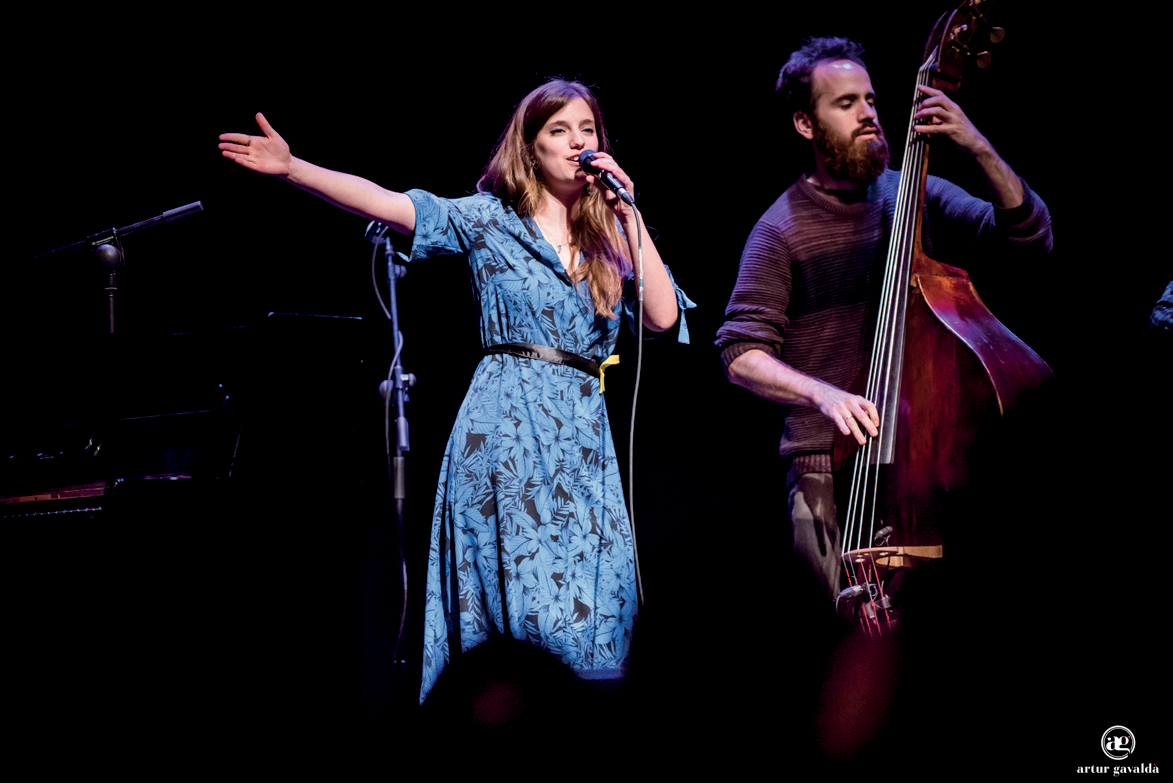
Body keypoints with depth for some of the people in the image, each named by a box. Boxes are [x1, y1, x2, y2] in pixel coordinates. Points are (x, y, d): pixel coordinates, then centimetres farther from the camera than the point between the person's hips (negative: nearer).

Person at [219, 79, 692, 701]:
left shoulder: (610, 236, 13)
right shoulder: (490, 219, 5)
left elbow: (662, 316, 0)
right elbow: (388, 204, -4)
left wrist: (629, 213, -2)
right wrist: (290, 168, -14)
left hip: (584, 430, 3)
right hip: (506, 423, -3)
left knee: (592, 608, -2)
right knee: (518, 593, -8)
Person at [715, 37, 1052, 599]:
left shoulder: (915, 197, 8)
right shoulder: (781, 230, -1)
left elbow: (1030, 236, 1)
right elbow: (742, 356, -7)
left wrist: (979, 149, -11)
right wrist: (821, 392, -25)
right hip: (829, 464, -3)